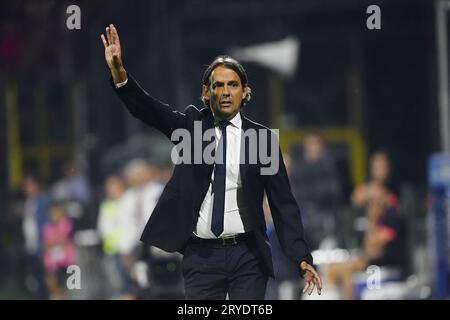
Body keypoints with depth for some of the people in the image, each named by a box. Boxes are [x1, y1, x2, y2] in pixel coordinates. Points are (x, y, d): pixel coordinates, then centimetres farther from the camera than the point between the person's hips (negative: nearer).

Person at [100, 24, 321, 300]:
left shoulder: (262, 138, 4)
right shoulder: (192, 125, 7)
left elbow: (283, 202, 2)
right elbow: (148, 109, -9)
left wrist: (302, 258, -7)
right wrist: (119, 72, -28)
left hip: (247, 256, -1)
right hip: (201, 255, 1)